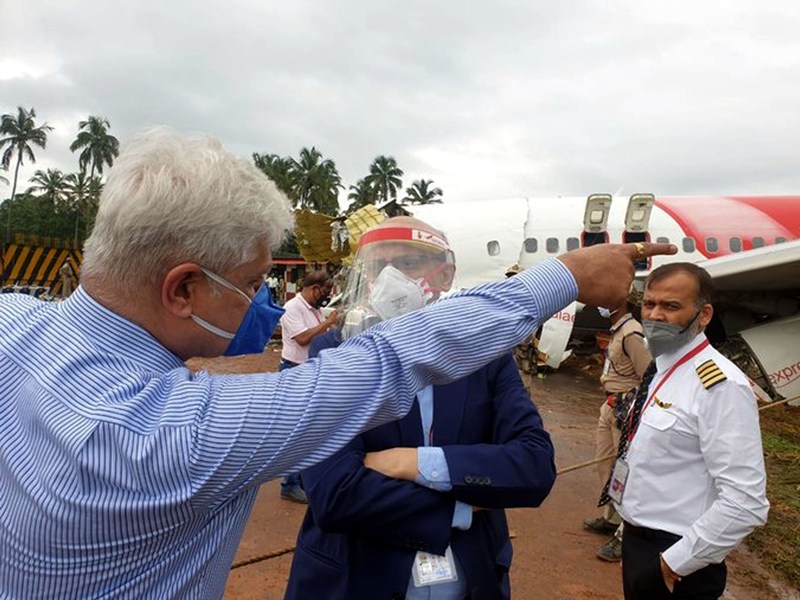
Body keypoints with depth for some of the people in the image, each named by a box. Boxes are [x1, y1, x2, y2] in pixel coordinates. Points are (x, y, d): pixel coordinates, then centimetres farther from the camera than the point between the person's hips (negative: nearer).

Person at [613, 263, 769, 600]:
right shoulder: (660, 369, 5)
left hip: (674, 563, -8)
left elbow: (745, 503, -26)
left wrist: (677, 561, -19)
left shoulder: (721, 385, -22)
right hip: (636, 541, 8)